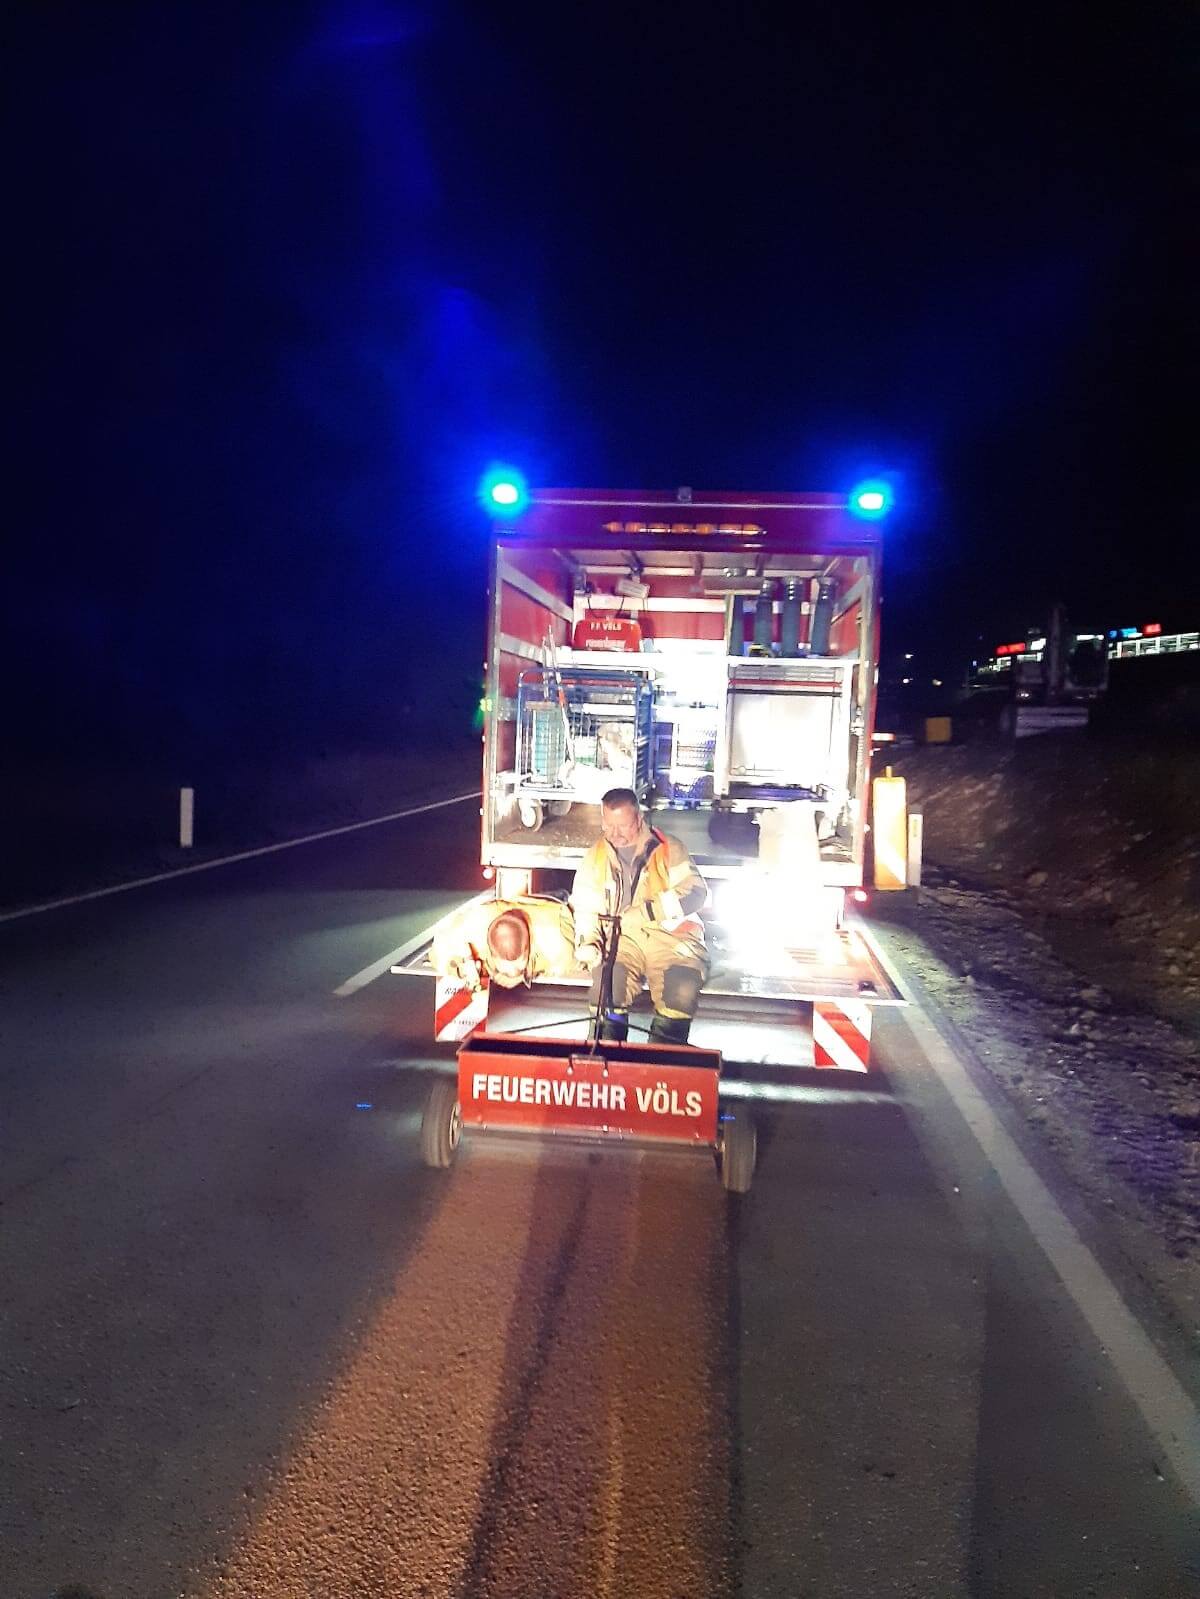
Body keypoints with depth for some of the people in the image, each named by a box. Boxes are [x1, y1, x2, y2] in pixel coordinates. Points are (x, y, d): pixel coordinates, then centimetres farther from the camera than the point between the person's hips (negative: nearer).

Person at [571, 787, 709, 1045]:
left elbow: (696, 893, -7)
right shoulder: (596, 856, 16)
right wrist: (587, 943, -6)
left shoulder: (667, 849, 5)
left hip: (669, 936, -2)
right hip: (622, 938, 2)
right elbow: (585, 909, 16)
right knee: (608, 980, -31)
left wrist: (648, 911, -20)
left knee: (682, 990, -31)